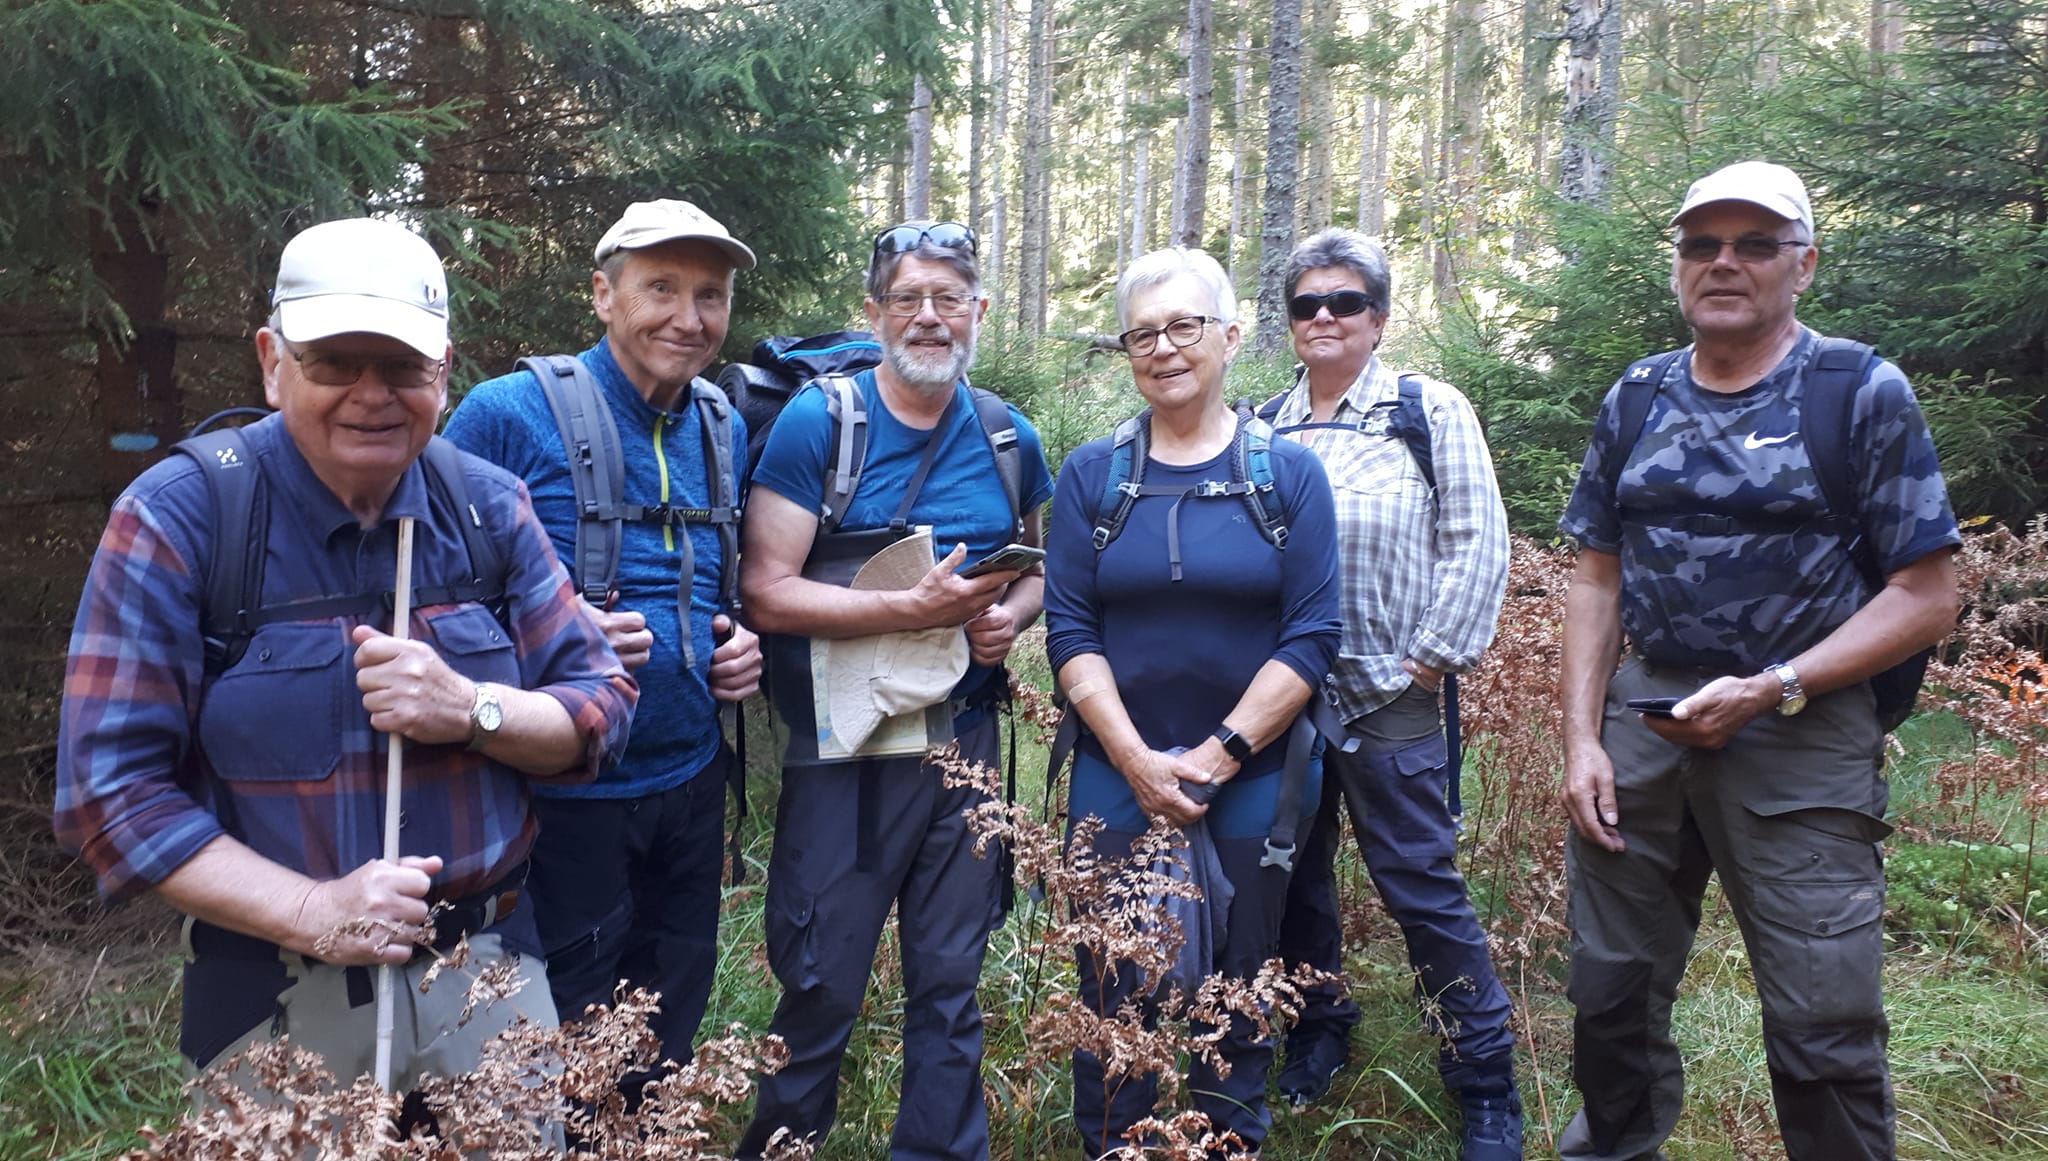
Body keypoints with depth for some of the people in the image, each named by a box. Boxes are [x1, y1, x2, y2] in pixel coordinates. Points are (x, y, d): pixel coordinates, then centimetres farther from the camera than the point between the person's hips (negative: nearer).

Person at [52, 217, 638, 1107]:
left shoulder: (489, 507, -1)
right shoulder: (176, 517, -10)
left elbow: (602, 707, 0)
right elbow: (112, 785, -11)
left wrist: (471, 710, -20)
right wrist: (312, 914, -21)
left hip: (488, 972, 3)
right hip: (275, 999, -2)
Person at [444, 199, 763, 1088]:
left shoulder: (725, 433, 7)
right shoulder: (507, 414, -12)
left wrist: (741, 645, -1)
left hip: (690, 781, 6)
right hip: (564, 800, -5)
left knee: (666, 1053, 20)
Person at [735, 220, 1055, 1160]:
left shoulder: (1008, 438, 5)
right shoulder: (817, 422, -8)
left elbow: (1040, 562, 19)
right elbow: (766, 591, -13)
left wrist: (1011, 613, -4)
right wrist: (916, 608, -20)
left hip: (966, 739, 4)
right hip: (842, 747, -4)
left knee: (951, 982, 16)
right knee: (822, 989, 6)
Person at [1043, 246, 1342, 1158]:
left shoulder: (1289, 472, 0)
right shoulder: (1091, 474, 3)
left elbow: (1311, 635, -5)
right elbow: (1070, 632, -2)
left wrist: (1219, 755, -13)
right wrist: (1138, 760, -12)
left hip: (1252, 779, 0)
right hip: (1118, 775, 1)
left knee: (1239, 993, 11)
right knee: (1114, 990, 7)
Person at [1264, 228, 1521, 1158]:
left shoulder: (1432, 411, -1)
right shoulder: (1263, 428, 11)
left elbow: (1476, 546, -4)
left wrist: (1432, 658, -9)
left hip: (1388, 698, -4)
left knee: (1424, 890, -2)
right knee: (1293, 879, 13)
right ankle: (1317, 1034, 35)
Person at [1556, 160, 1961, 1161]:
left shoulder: (1865, 394, -3)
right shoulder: (1637, 398, 8)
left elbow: (1926, 596, -6)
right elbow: (1597, 579, 9)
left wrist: (1770, 690, -16)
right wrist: (1580, 740, -1)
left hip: (1801, 735, -3)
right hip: (1641, 717, 4)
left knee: (1823, 1030, 0)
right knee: (1611, 988, 14)